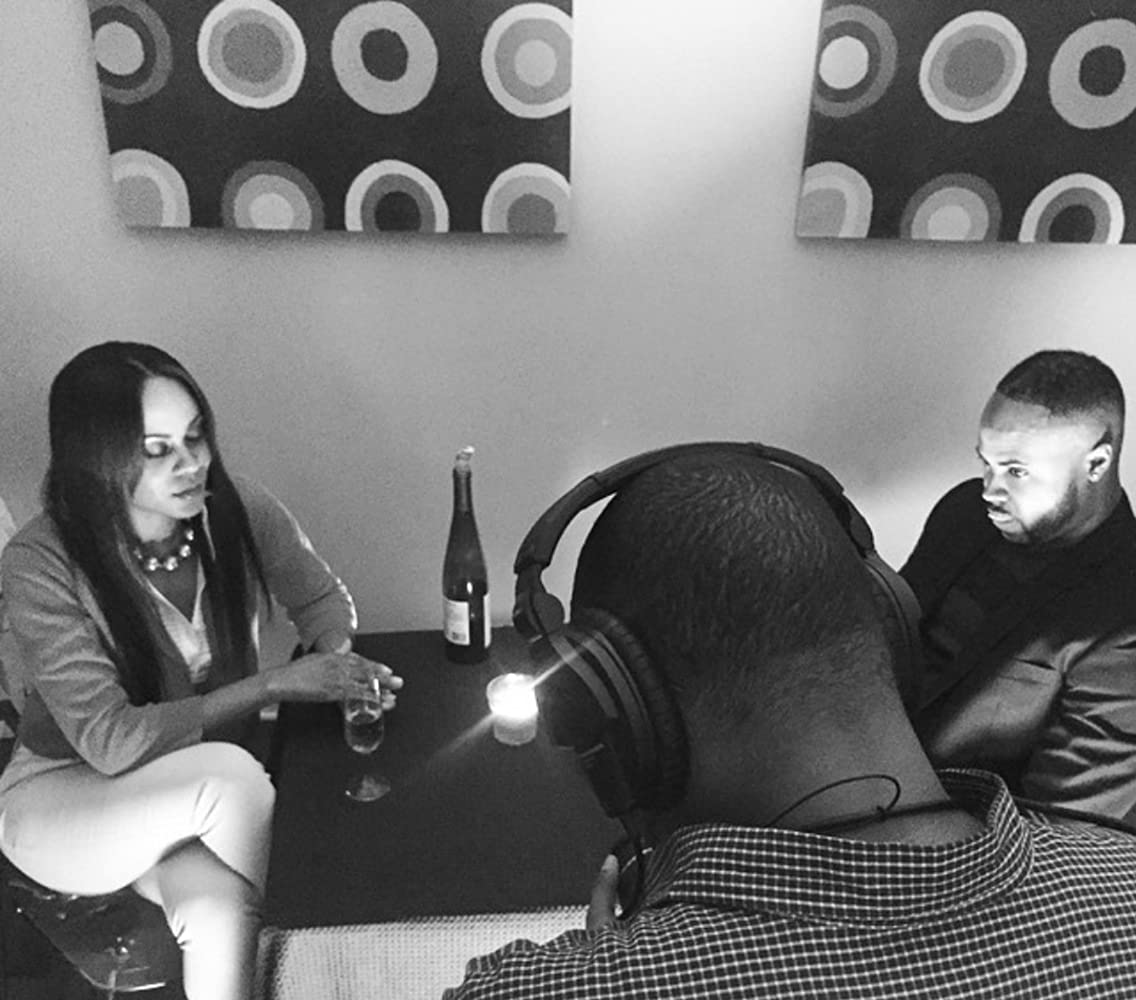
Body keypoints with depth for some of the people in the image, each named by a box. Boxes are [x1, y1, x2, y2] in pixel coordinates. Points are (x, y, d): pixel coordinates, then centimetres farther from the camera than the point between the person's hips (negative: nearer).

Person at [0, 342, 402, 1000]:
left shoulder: (240, 513, -13)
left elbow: (325, 601, 4)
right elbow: (110, 740, -26)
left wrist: (338, 664, -17)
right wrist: (273, 685, -28)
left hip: (195, 798, 2)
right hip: (65, 793, -2)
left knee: (217, 915, -31)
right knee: (228, 774, -33)